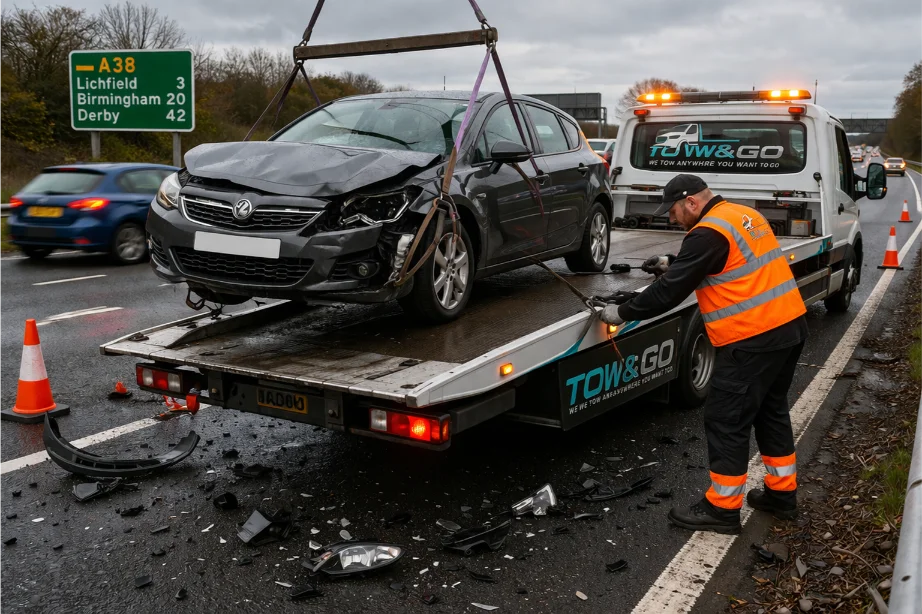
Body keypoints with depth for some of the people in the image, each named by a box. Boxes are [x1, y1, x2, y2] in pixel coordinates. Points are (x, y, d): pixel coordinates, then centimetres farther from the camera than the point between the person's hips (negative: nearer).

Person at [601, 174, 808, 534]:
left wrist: (622, 312, -4)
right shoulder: (744, 215, 14)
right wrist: (674, 265, 25)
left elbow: (670, 291, -15)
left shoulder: (708, 233, -15)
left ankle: (722, 509, 8)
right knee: (771, 411, 20)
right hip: (789, 326, 10)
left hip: (753, 339, -10)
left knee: (726, 421, -1)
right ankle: (782, 494, 30)